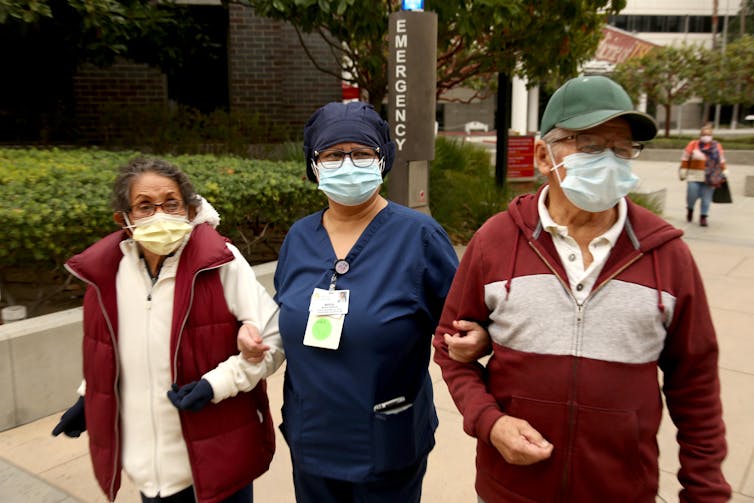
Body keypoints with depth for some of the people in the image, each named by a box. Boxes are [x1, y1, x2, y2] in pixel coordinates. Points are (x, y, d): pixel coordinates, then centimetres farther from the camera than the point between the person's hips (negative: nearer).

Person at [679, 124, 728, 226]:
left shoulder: (717, 146, 8)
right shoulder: (693, 145, -1)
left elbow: (721, 161, 14)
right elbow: (685, 159, 0)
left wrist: (724, 173, 13)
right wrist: (683, 172, -2)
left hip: (709, 178, 2)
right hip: (694, 176, -2)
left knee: (706, 198, 1)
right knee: (692, 195, -7)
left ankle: (703, 217, 11)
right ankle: (690, 209, 24)